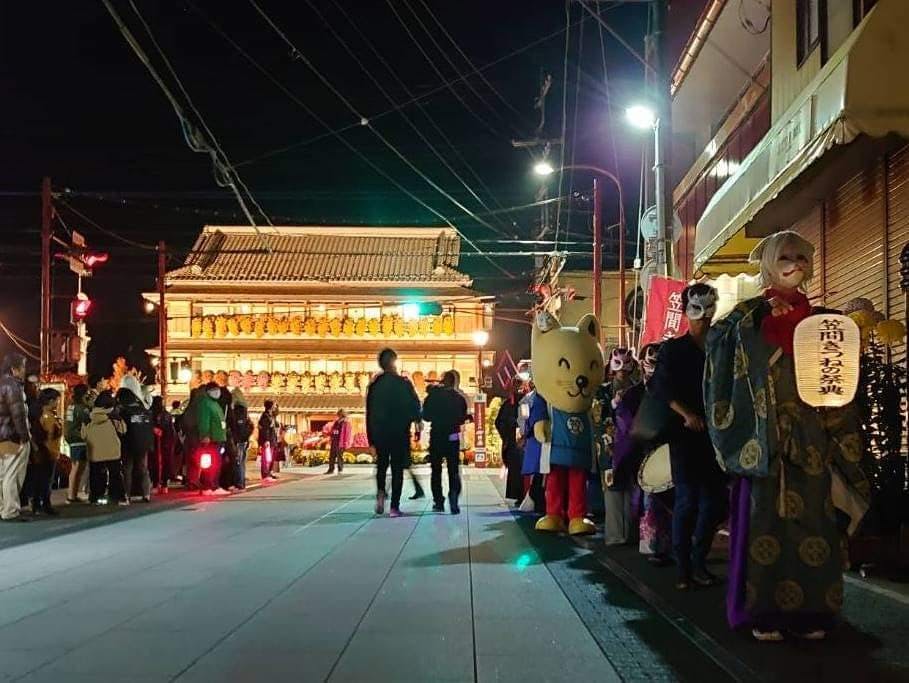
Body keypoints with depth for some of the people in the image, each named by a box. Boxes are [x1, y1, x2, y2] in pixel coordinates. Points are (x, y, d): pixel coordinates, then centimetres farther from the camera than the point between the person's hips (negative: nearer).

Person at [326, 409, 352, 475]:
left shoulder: (346, 423, -7)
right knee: (331, 456, 9)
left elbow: (347, 433, -10)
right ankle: (331, 469, 16)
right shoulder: (336, 423, 14)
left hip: (340, 443, -7)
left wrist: (345, 443, -14)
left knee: (340, 456, -2)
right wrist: (330, 440, 16)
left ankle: (340, 470, 8)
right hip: (334, 442, 7)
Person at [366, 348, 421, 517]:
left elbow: (369, 410, 5)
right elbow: (415, 406, -6)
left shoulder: (374, 385, 1)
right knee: (397, 468, 4)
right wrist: (416, 419, 16)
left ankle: (380, 492, -5)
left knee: (382, 464, 20)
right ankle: (394, 507, 0)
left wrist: (371, 436, 11)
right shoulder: (403, 384, -10)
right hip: (399, 432, -3)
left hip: (379, 432, 3)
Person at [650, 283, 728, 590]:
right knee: (688, 499, -7)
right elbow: (662, 387, -7)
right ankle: (683, 568, 0)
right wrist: (687, 415, -20)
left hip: (715, 433, 4)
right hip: (685, 433, -4)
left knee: (714, 500, 2)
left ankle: (699, 562, 15)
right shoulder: (673, 349, 5)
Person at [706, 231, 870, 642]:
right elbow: (733, 378, -5)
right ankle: (764, 612, 3)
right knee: (766, 518, -3)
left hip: (811, 439, 4)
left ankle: (808, 611, 11)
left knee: (812, 518, 4)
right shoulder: (749, 319, 2)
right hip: (765, 437, -4)